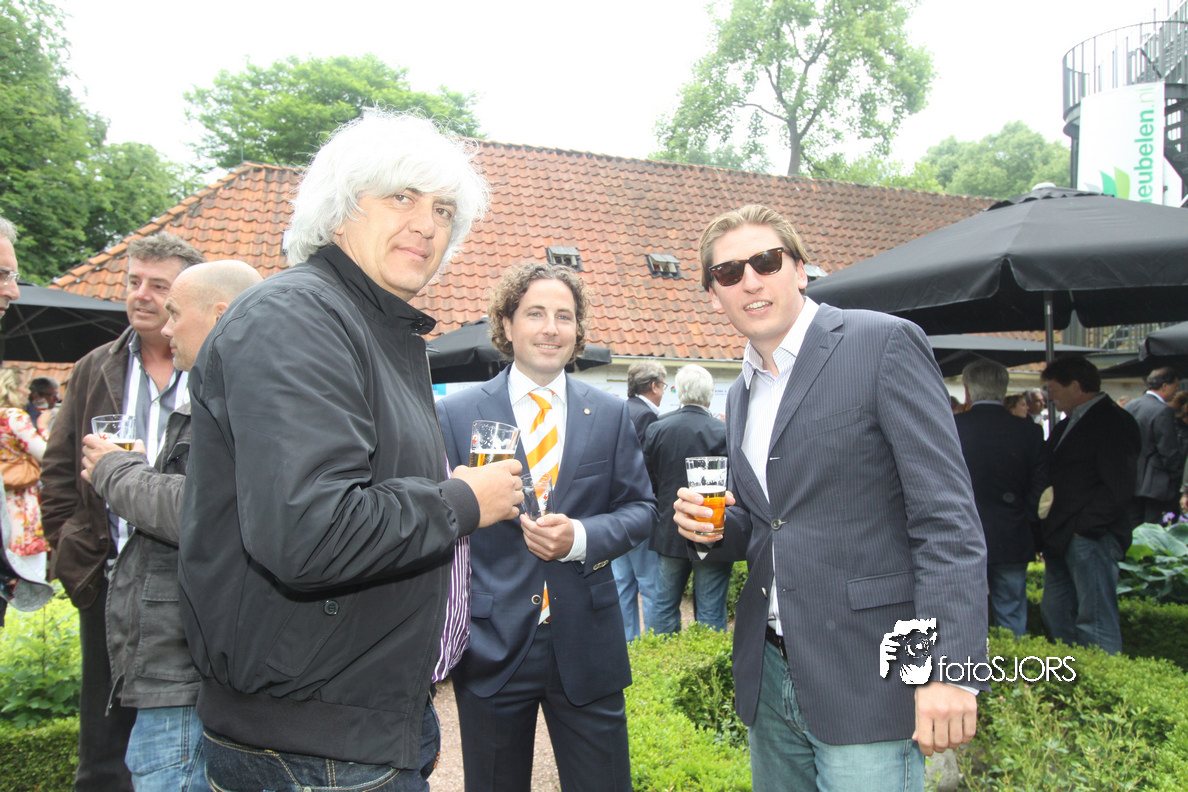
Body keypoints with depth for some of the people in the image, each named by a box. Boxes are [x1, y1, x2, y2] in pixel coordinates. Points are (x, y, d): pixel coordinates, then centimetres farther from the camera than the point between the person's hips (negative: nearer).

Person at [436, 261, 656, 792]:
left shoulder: (610, 415, 6)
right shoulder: (454, 415, 0)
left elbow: (640, 508, 5)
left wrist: (582, 536, -13)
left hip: (586, 646, 2)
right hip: (490, 648, -1)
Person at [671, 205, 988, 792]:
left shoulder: (885, 343, -9)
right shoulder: (741, 394, 13)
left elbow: (947, 517, -14)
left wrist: (952, 668, -21)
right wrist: (716, 528, -1)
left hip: (864, 678, -7)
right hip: (769, 675, 7)